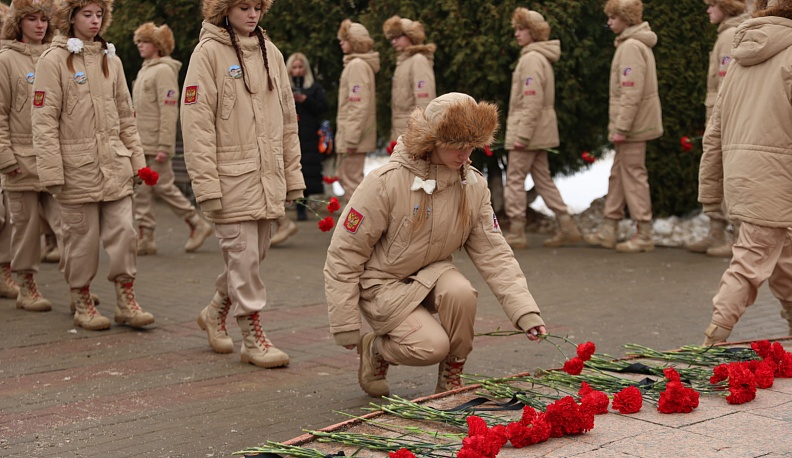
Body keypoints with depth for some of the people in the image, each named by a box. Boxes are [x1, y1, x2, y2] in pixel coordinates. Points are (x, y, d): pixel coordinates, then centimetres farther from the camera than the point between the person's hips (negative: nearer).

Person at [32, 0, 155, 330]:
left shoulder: (111, 59, 13)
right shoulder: (54, 59, -4)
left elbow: (126, 116, 17)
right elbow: (44, 120, -8)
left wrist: (137, 159, 11)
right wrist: (51, 171, -14)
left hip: (115, 166, 4)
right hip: (77, 167, -4)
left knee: (123, 232, 0)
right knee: (82, 237, 3)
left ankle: (126, 302, 10)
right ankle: (83, 305, 18)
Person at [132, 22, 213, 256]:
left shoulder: (164, 70, -11)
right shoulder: (144, 70, 16)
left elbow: (169, 111, -18)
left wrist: (164, 146, -22)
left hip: (155, 145, -9)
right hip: (140, 144, 9)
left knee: (164, 187, -2)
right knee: (141, 190, 5)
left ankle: (197, 225, 12)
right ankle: (145, 238, 8)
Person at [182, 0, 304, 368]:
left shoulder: (270, 52, 12)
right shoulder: (208, 53, -6)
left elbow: (287, 119, 15)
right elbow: (197, 123, -11)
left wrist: (293, 174, 12)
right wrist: (207, 184, -16)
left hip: (268, 177, 6)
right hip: (231, 178, -6)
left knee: (254, 254, 12)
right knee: (243, 254, -4)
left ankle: (216, 312, 34)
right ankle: (253, 338, 6)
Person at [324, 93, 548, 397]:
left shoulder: (474, 186, -7)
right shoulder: (386, 182, -22)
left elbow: (493, 253, -5)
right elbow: (344, 253, -16)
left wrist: (525, 311, -17)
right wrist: (345, 325, -14)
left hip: (432, 274, 4)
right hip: (383, 283, -4)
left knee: (460, 291, -30)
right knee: (431, 346, -24)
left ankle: (451, 379, -6)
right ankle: (373, 350, 9)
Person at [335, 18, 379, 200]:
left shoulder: (357, 65, -15)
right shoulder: (358, 63, 16)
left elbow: (359, 105, -22)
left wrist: (351, 138, -23)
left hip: (353, 133, -10)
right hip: (349, 133, 10)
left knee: (351, 180, -6)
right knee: (344, 175, 17)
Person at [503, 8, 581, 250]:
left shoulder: (531, 59, -14)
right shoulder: (540, 57, 17)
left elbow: (532, 102, -21)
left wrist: (522, 135, -21)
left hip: (528, 129, -10)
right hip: (540, 131, 10)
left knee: (515, 179, -3)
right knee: (543, 179, 12)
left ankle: (516, 233, 1)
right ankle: (567, 227, 13)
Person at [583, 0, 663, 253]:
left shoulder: (631, 47, -15)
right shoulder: (635, 44, 16)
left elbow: (632, 92, -21)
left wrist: (621, 127, -20)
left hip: (633, 124, -10)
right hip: (634, 124, 10)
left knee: (633, 175, -5)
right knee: (618, 175, 12)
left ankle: (644, 236, 1)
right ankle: (608, 231, 18)